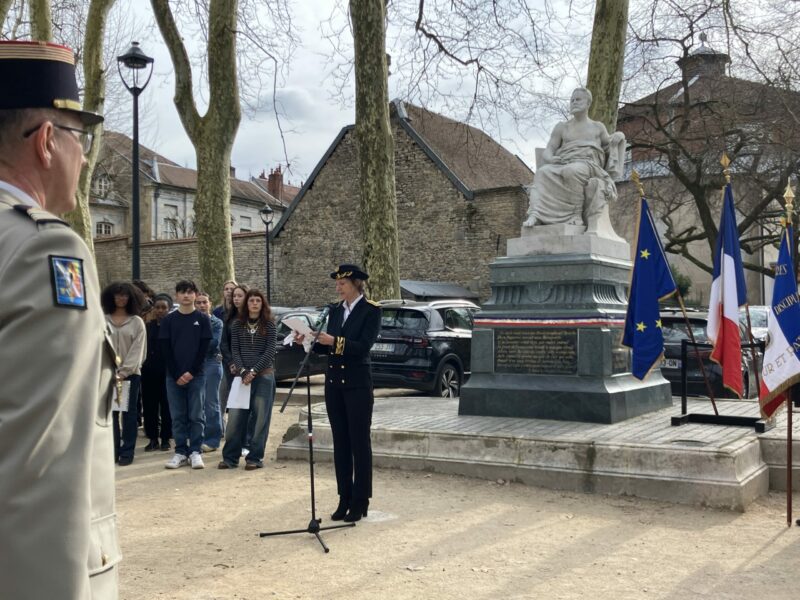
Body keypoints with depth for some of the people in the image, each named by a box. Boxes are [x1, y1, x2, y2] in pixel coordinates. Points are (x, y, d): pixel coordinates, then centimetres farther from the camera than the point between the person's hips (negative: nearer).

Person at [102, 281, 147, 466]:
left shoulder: (137, 322, 2)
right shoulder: (103, 321, 6)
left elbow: (138, 350, -4)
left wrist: (124, 372, -13)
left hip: (130, 373, -1)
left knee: (129, 412, 1)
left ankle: (127, 452, 5)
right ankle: (112, 451, 11)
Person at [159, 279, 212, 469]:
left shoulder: (202, 319, 3)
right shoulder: (169, 320, 6)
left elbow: (204, 348, -2)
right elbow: (166, 349, 2)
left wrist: (191, 372, -10)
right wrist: (177, 374, -7)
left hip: (196, 375, -1)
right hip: (173, 376, 1)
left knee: (196, 416, 0)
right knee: (178, 417, 5)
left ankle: (195, 452, 6)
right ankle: (181, 452, 11)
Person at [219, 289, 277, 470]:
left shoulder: (269, 325, 0)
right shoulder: (237, 325, 7)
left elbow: (270, 352, -6)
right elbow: (235, 350, 4)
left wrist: (253, 371, -13)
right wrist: (242, 370, -11)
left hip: (263, 376, -2)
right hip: (242, 376, 2)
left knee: (260, 418, 1)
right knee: (235, 417, 0)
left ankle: (255, 458, 10)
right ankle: (230, 457, 10)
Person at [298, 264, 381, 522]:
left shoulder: (371, 310, -6)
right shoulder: (335, 311, 13)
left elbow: (363, 345, -17)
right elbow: (328, 347, 12)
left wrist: (335, 341, -26)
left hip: (357, 385, -6)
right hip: (334, 384, 6)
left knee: (359, 443, 0)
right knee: (340, 443, 10)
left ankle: (360, 502, 8)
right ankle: (344, 499, 17)